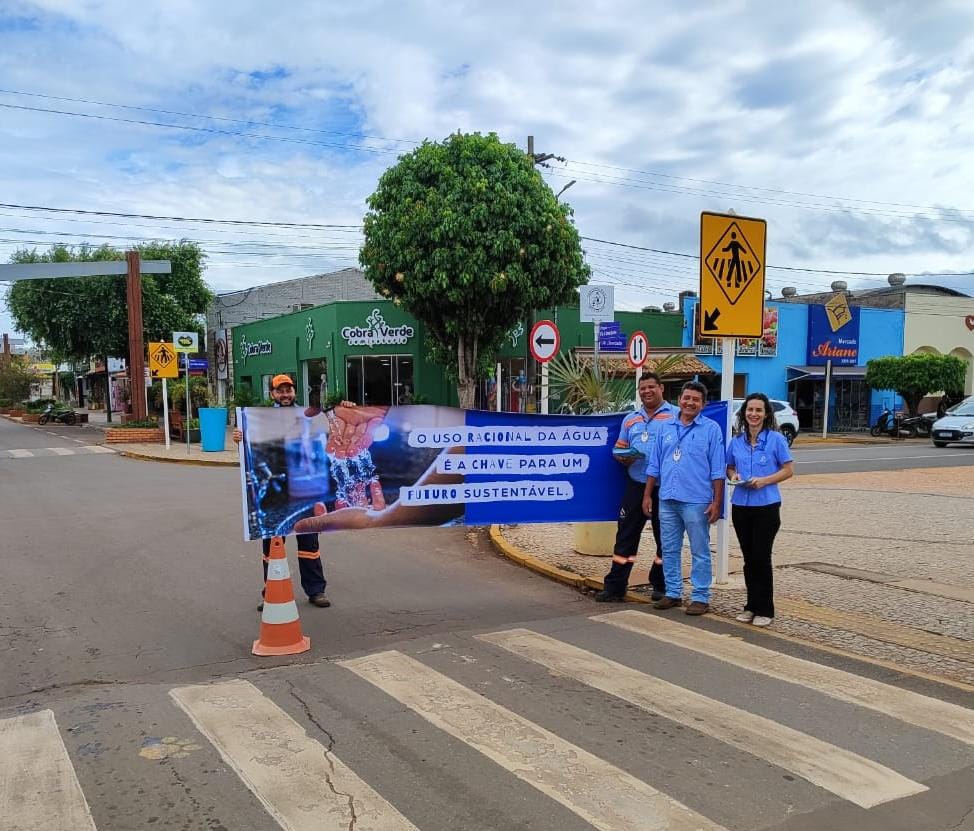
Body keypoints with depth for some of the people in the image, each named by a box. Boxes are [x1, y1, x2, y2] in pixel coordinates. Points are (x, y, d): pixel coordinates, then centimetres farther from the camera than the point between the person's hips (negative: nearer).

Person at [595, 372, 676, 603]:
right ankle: (615, 586, 8)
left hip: (664, 487, -4)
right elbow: (619, 448, 20)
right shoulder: (630, 419, 16)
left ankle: (661, 586, 21)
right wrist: (622, 457, -2)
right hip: (636, 484, 4)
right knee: (626, 534, 4)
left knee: (665, 537, 8)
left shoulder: (675, 415, -1)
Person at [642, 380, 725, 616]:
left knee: (699, 551, 3)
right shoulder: (666, 427, 11)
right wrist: (647, 495, 9)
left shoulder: (711, 429, 0)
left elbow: (718, 470, -3)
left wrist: (716, 502, -8)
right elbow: (654, 465, 13)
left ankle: (700, 597, 11)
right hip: (667, 499, 4)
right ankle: (672, 593, 22)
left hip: (696, 501, -4)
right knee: (669, 549, 11)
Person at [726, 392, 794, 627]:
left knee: (761, 557, -3)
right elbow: (729, 467, 18)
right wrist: (733, 475, -5)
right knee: (749, 558, 11)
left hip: (766, 505, -4)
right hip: (741, 505, 4)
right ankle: (751, 606, 21)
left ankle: (764, 610, 8)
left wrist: (765, 480, -17)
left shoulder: (776, 439, -4)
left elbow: (789, 470, -3)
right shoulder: (736, 441, 8)